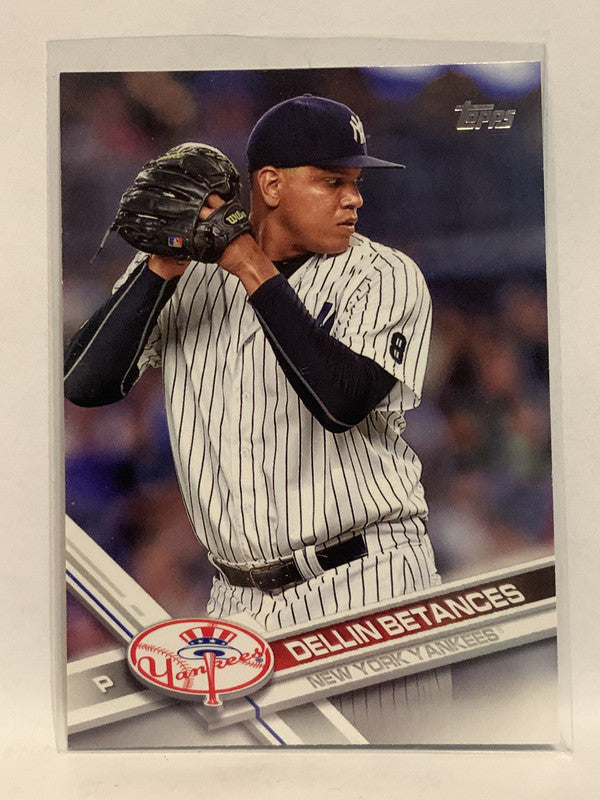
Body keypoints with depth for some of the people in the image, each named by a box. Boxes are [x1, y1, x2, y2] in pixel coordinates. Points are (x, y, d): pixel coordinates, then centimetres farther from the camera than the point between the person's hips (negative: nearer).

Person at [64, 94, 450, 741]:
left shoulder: (386, 276, -2)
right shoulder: (183, 275, 4)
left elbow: (340, 400, -19)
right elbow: (85, 386, -6)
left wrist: (257, 273, -16)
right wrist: (163, 267, -14)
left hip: (369, 585, -2)